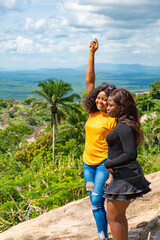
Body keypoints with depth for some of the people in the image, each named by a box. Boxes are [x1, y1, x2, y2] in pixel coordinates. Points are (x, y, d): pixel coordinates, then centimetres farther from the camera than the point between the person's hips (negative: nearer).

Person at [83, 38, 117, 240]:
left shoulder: (113, 119, -12)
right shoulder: (93, 112, 3)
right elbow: (89, 80, 0)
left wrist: (112, 173, -16)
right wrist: (92, 53, -4)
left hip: (104, 163, -6)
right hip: (88, 163, 6)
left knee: (97, 201, -11)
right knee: (95, 203, 12)